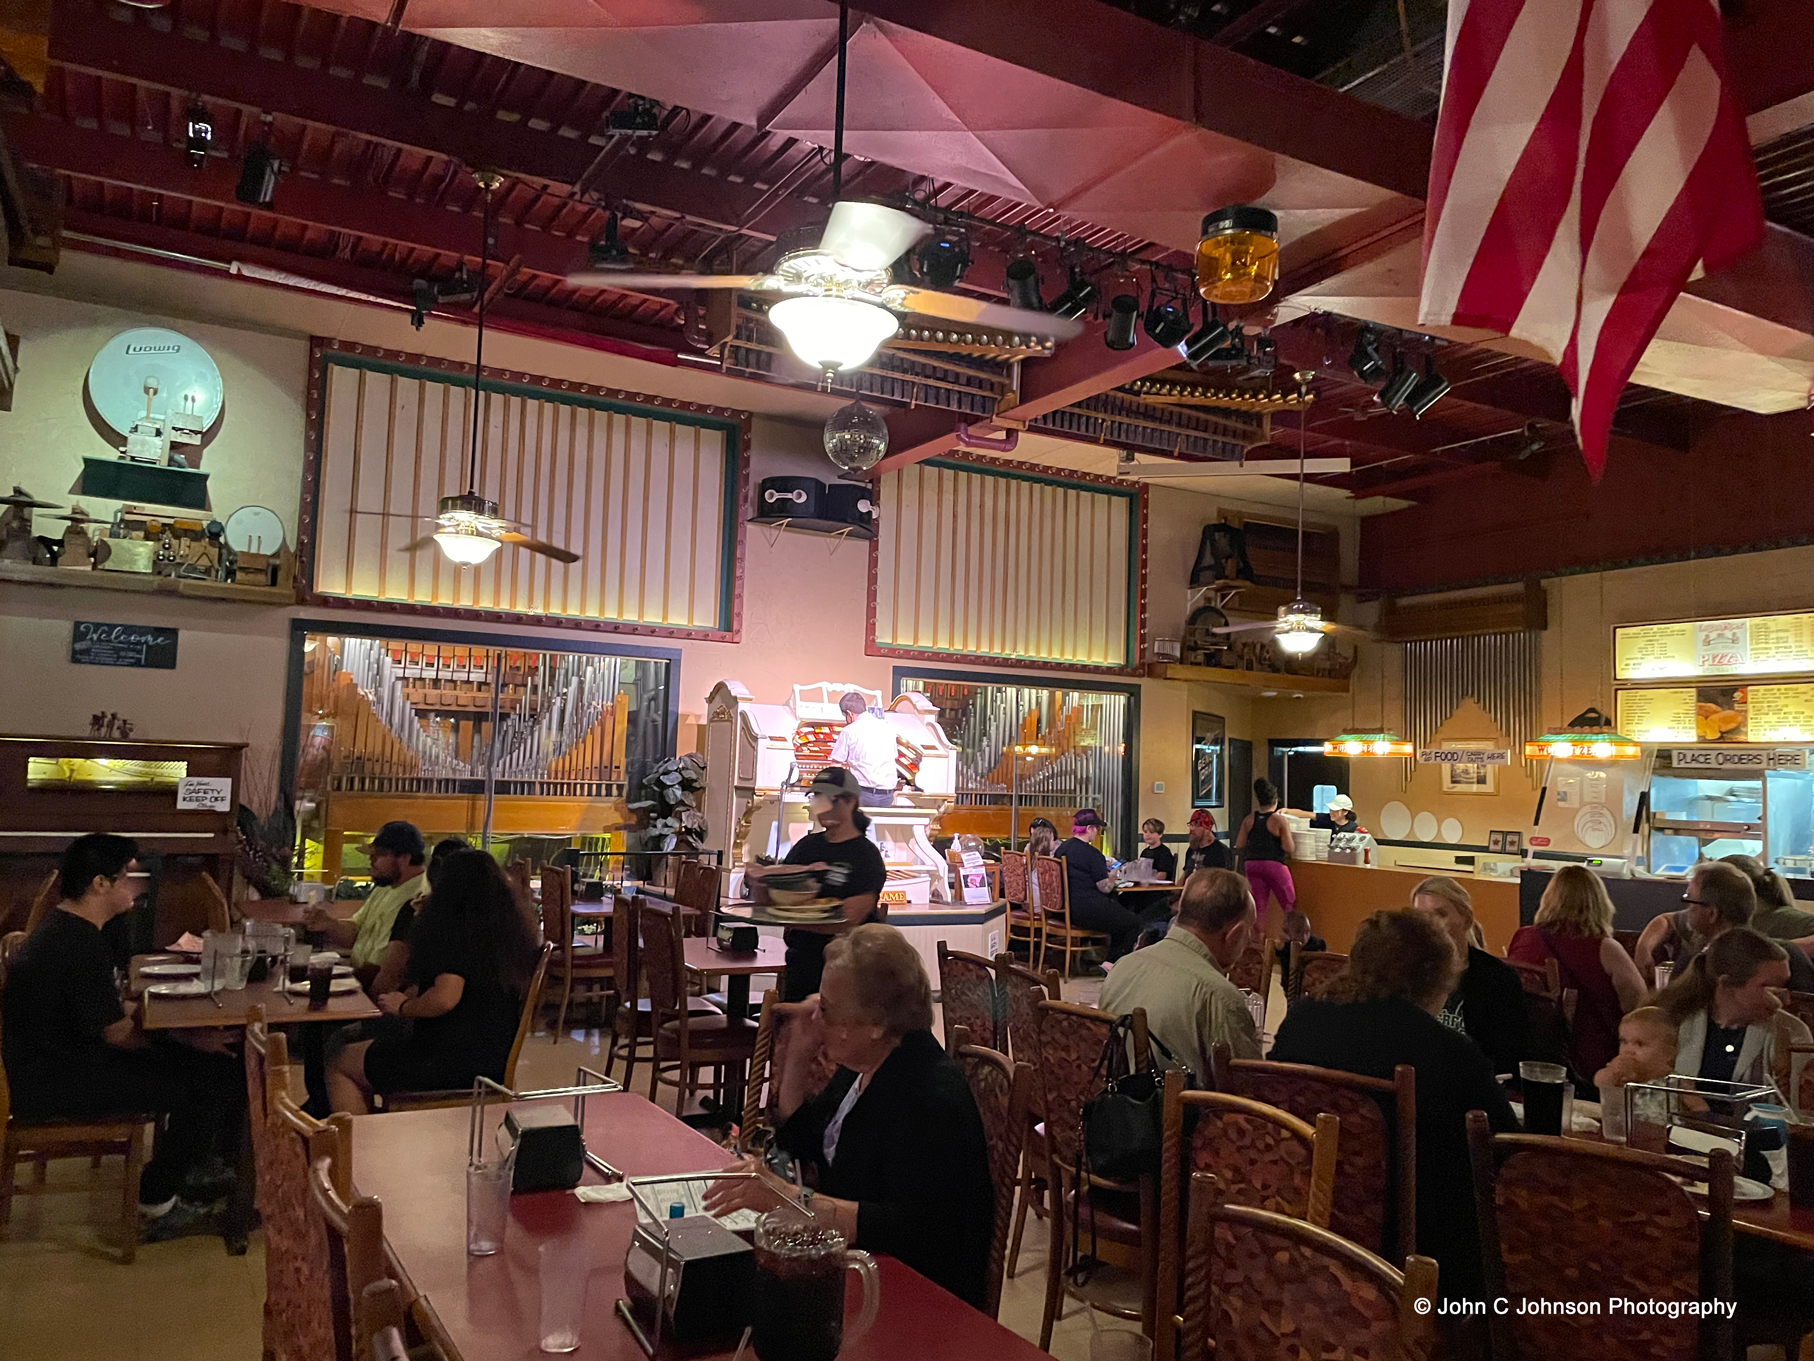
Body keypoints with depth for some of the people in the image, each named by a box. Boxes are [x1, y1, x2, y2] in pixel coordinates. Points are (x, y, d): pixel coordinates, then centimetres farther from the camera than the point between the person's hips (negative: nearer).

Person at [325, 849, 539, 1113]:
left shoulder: (459, 930, -16)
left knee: (341, 1066, 10)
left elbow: (445, 998, -27)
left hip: (454, 1061, -9)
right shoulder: (511, 934, 8)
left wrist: (403, 1007, -8)